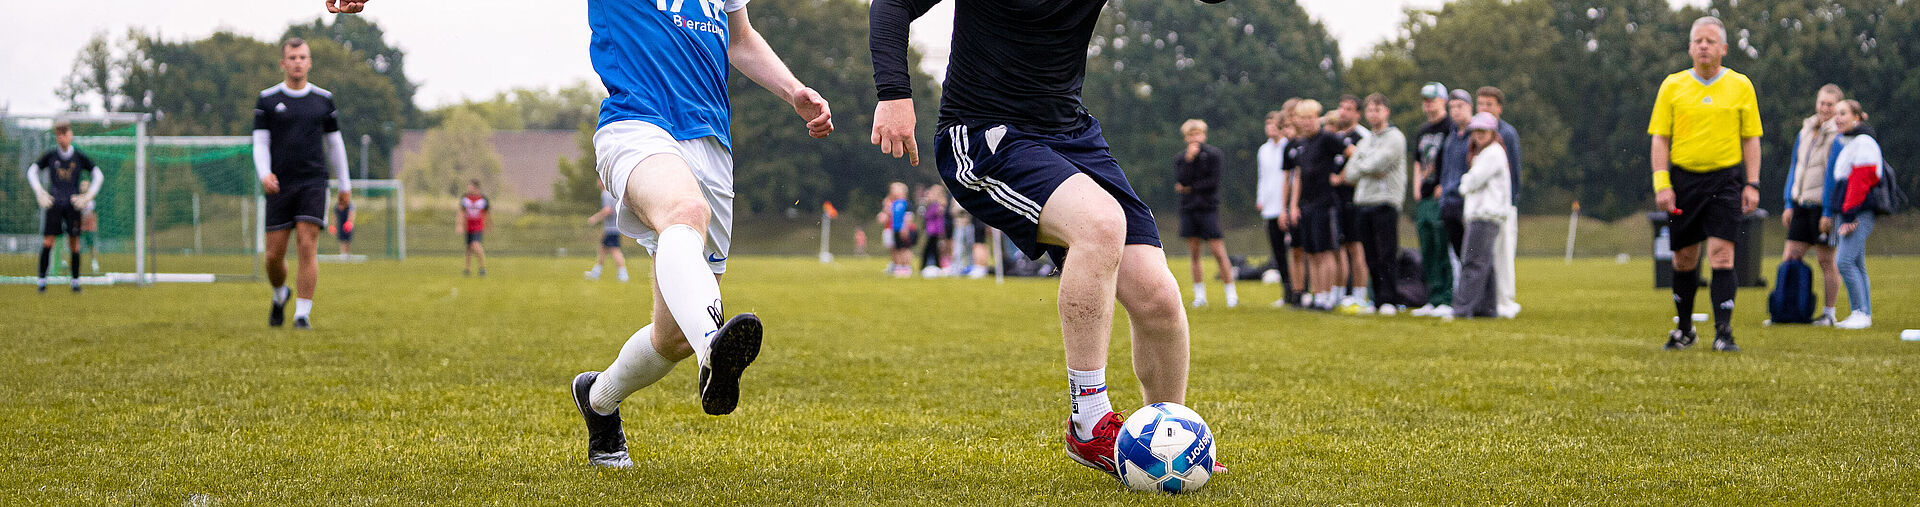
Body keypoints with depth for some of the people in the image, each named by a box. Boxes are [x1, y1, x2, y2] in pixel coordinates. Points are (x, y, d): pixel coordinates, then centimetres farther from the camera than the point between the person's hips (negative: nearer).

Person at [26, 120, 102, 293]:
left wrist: (88, 196, -2)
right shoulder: (50, 155, 4)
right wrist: (40, 192, -1)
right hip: (54, 203, 0)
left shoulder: (79, 157, 2)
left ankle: (75, 279, 8)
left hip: (73, 204, 0)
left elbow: (98, 175, 6)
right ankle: (42, 279, 1)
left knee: (74, 243, -2)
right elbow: (32, 171, 11)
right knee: (47, 242, -7)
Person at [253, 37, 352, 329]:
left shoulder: (323, 99, 8)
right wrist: (264, 174, -17)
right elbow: (260, 143, 1)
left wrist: (345, 185, 17)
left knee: (307, 248, -14)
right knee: (274, 254, 1)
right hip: (279, 185, 0)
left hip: (313, 184, 0)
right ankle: (280, 296, 31)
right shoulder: (268, 100, 4)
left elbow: (334, 143, 16)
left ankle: (303, 314, -10)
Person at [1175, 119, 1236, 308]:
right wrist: (1189, 160, -14)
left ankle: (1231, 294, -2)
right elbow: (1180, 182, -6)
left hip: (1208, 208, -4)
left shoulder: (1213, 155, -1)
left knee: (1219, 253, -7)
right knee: (1194, 255, 5)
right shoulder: (1180, 159, 9)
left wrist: (1190, 188, -6)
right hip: (1188, 209, 4)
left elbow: (1213, 182, -9)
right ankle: (1199, 296, 12)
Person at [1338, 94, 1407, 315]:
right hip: (1363, 203, 7)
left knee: (1387, 255, -7)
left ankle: (1390, 300, -5)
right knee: (1371, 257, 7)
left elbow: (1375, 165, -13)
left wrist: (1356, 158, 4)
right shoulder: (1364, 142, 20)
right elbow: (1351, 174, 9)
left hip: (1385, 203, -7)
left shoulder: (1395, 138, -2)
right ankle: (1377, 299, 11)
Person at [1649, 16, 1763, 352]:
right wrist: (1662, 184, -5)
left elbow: (1751, 138, 6)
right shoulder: (1673, 86, 5)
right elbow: (1660, 137, 4)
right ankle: (1684, 330, 23)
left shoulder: (1740, 86, 4)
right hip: (1683, 178, 1)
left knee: (1721, 256, -12)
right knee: (1684, 259, 7)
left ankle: (1723, 333, -12)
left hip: (1726, 179, -1)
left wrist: (1752, 185, -2)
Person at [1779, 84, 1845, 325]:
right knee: (1790, 258, 4)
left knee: (1826, 260, 0)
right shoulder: (1804, 133, 14)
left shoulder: (1839, 136, -8)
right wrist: (1789, 204, 14)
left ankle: (1829, 313, 9)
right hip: (1802, 206, 7)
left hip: (1824, 206, -7)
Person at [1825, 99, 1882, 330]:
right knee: (1856, 264, 9)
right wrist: (1832, 213, 21)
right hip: (1846, 212, 10)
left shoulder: (1863, 142, -10)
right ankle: (1864, 314, 12)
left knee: (1845, 261, -16)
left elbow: (1861, 181, -16)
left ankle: (1861, 313, -12)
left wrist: (1849, 215, -19)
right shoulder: (1843, 143, 20)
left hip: (1860, 213, -10)